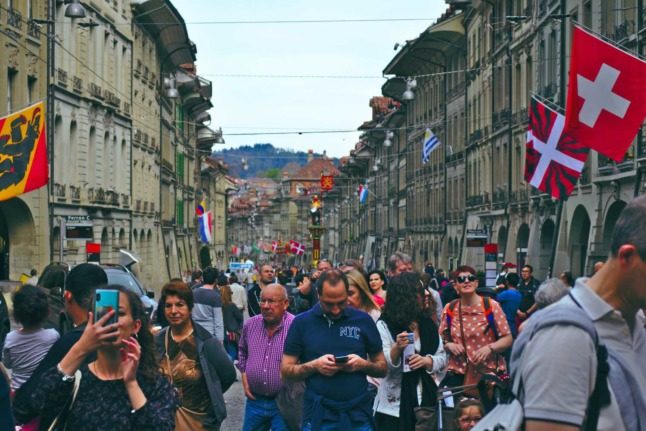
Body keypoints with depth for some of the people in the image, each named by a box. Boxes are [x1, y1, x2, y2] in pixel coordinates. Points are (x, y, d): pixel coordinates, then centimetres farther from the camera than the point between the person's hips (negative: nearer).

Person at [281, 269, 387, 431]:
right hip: (318, 417, -1)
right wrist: (313, 366, -14)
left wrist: (363, 365, -10)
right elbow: (286, 370, 3)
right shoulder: (302, 322, 1)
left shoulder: (363, 321, 4)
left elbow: (383, 367, 10)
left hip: (359, 415, 1)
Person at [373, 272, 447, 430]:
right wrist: (397, 348, -31)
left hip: (426, 398, 5)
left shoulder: (428, 323, 7)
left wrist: (426, 361, -13)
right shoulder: (384, 325, -9)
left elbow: (442, 357, 6)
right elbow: (382, 365, -15)